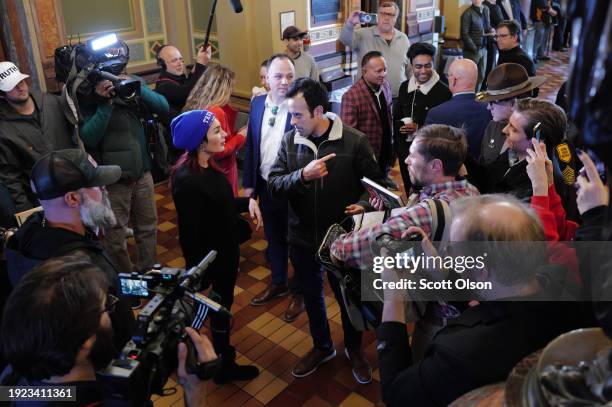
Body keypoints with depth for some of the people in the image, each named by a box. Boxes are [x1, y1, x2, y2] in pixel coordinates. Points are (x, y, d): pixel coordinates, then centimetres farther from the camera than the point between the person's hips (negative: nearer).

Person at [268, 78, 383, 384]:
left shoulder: (354, 141, -14)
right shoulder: (289, 140, -7)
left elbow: (374, 182, -5)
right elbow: (273, 184, -11)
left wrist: (362, 204, -25)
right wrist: (302, 175, -28)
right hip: (301, 238, 3)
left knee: (348, 296, 17)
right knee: (311, 296, 21)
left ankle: (354, 348, 45)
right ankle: (322, 346, 47)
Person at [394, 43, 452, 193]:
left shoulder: (443, 92, -14)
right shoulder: (405, 87, 4)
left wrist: (419, 129, -19)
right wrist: (397, 146, 10)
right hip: (405, 152, 6)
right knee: (409, 193, 19)